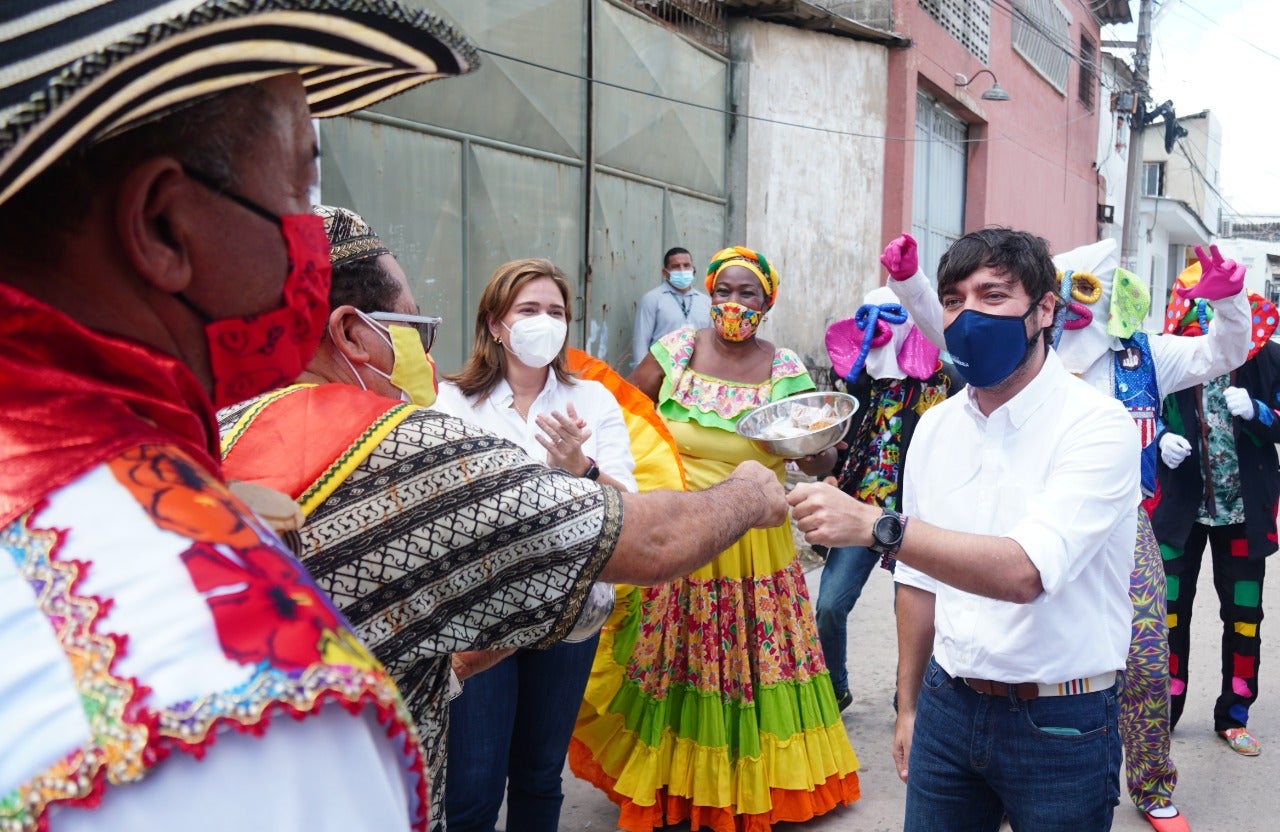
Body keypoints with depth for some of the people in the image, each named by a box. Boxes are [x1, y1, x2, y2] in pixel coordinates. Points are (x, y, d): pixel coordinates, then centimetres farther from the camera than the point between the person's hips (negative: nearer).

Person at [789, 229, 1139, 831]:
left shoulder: (1097, 425, -16)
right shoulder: (935, 427, 2)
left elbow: (1023, 571, -29)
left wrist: (874, 526, -39)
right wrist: (909, 706, 13)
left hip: (1058, 723, -4)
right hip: (947, 708, 5)